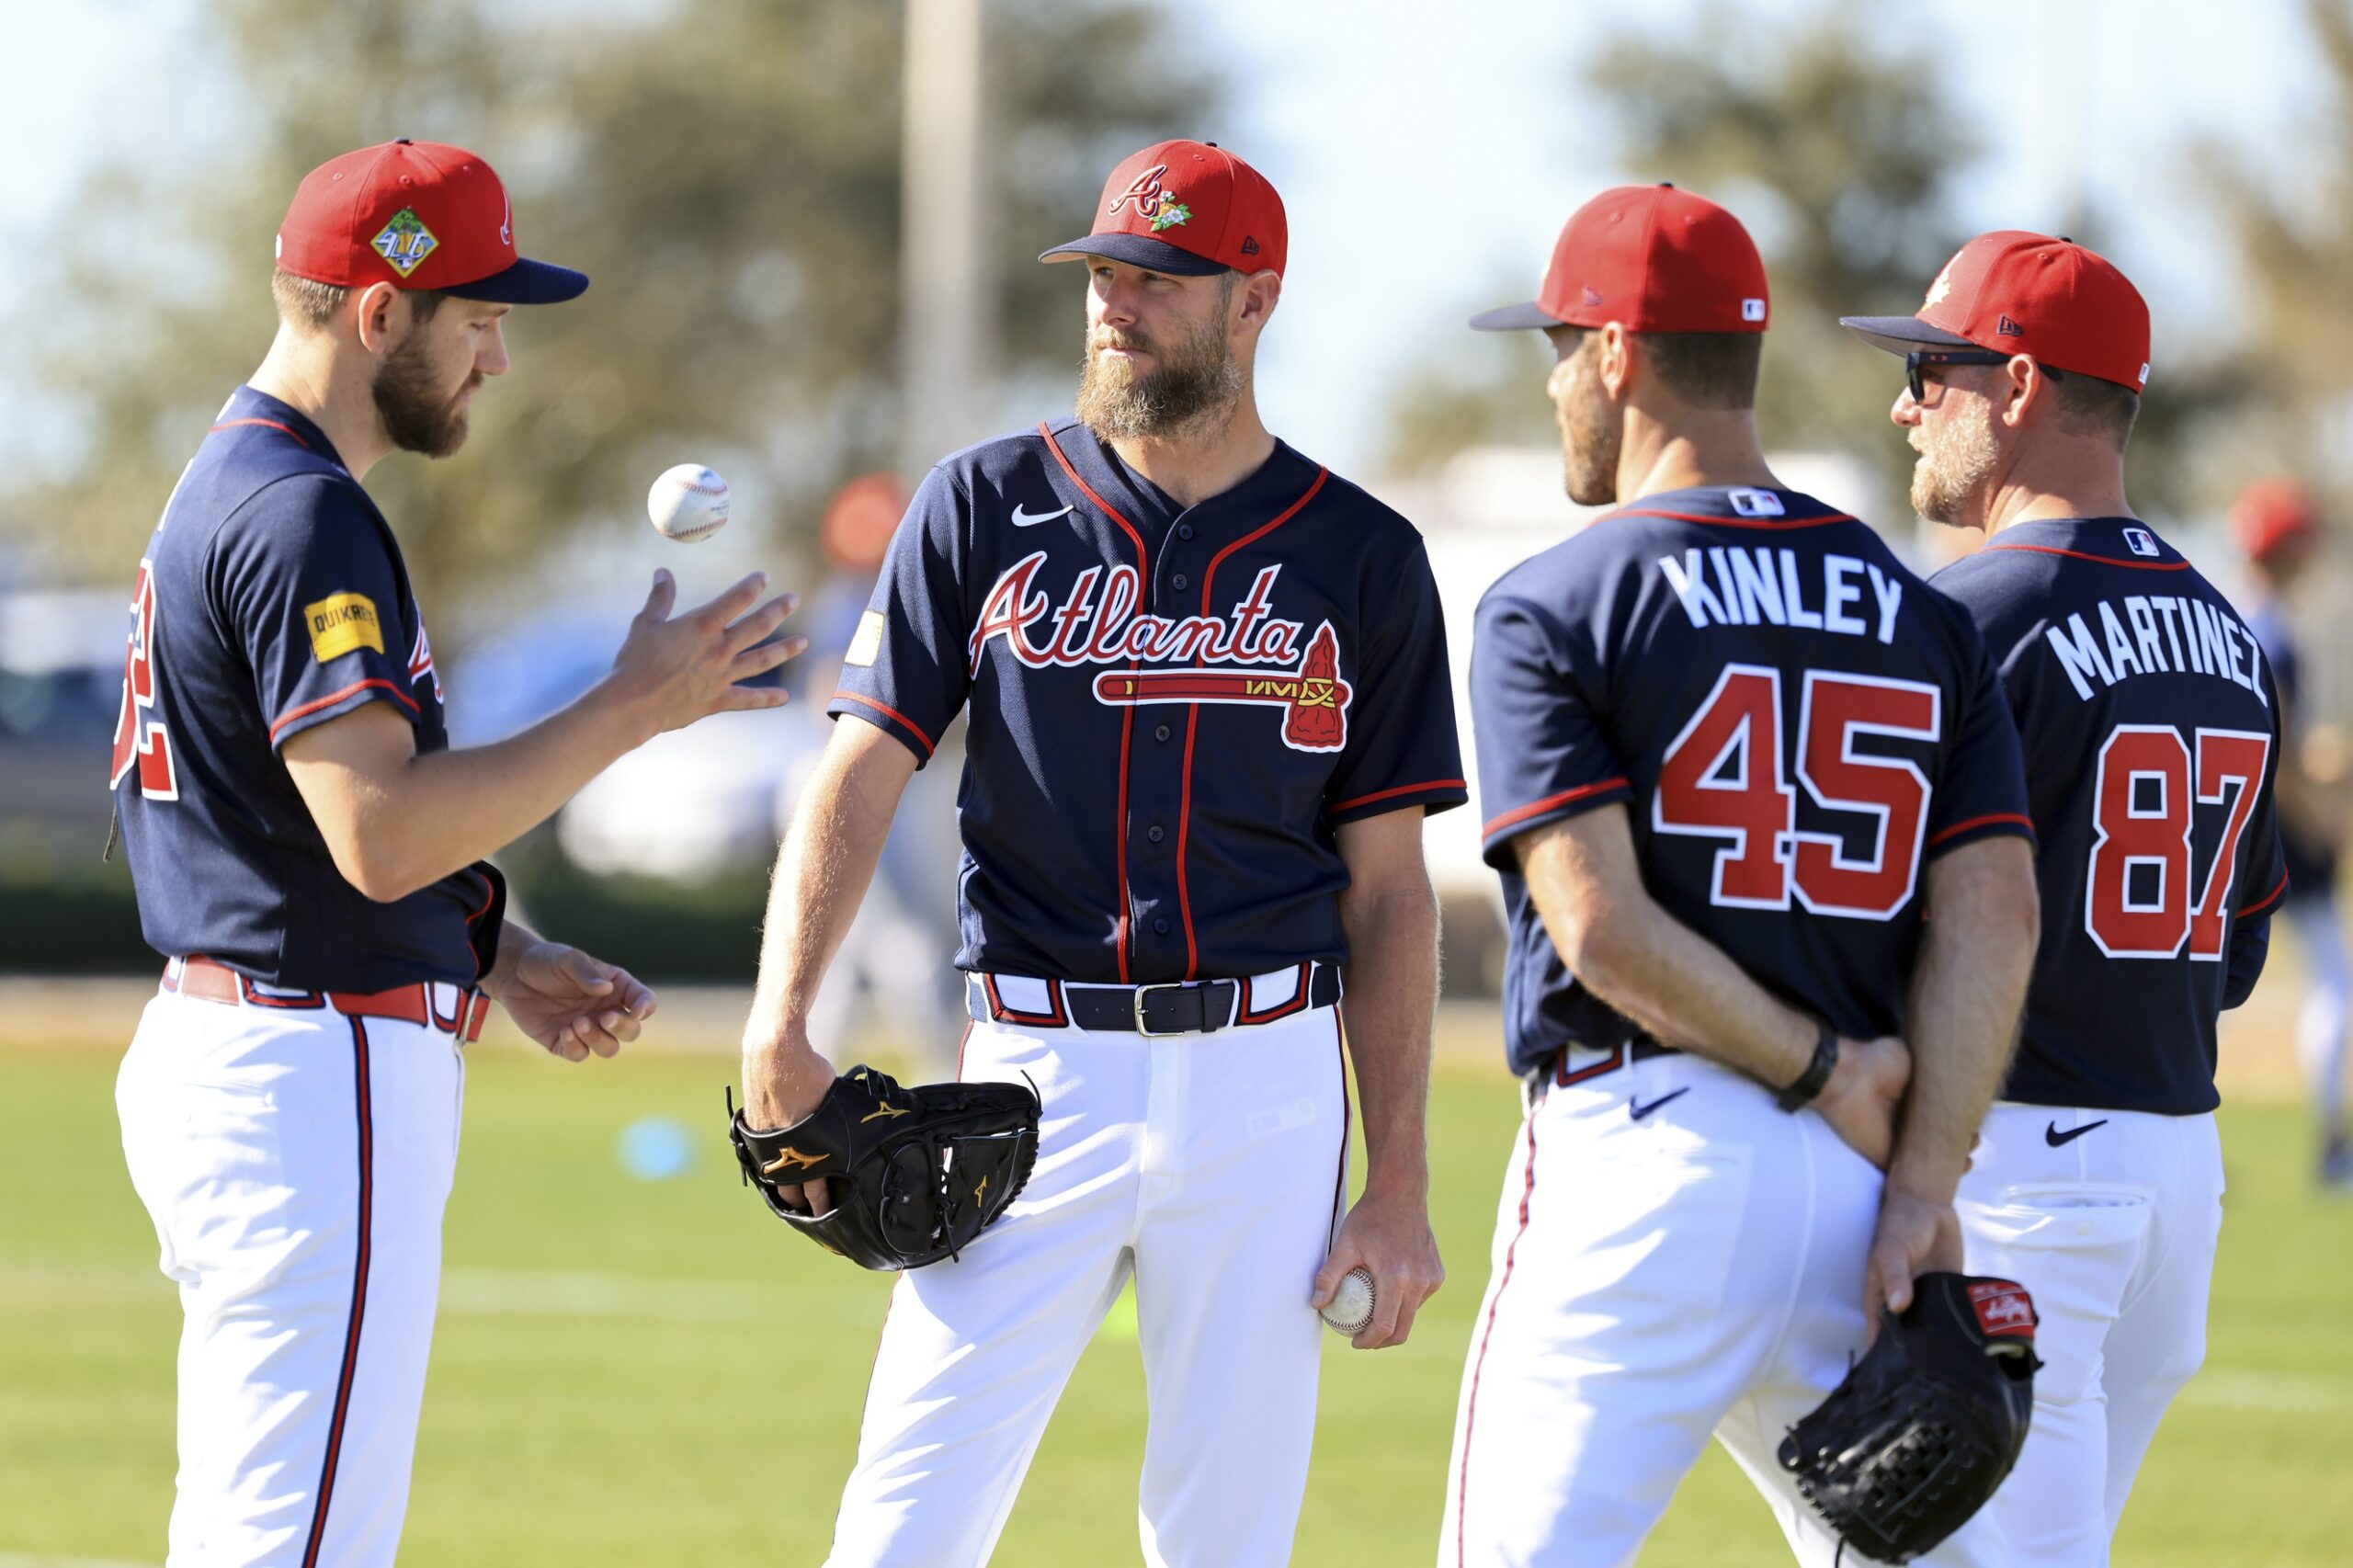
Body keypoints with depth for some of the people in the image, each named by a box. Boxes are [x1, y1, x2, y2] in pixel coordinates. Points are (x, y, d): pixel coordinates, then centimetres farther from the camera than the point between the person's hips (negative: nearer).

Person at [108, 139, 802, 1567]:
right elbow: (381, 834, -24)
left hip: (221, 1052, 11)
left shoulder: (226, 488, 17)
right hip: (318, 1075, -11)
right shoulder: (303, 516, -16)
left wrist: (502, 963, 14)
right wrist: (638, 706, -18)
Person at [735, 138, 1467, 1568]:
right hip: (1040, 1073, 0)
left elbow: (1389, 885, 7)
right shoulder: (987, 508, 5)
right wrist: (781, 1021, -16)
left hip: (1264, 1086, 0)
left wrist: (1401, 1181, 1)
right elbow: (861, 779, 0)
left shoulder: (1362, 560, 6)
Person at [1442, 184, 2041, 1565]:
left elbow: (1601, 926, -13)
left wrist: (1820, 1070, -6)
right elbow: (1994, 915, 2)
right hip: (1854, 1181, 5)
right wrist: (1922, 1193, -5)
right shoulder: (1923, 619, 13)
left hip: (1641, 1143, -5)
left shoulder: (1553, 610, -2)